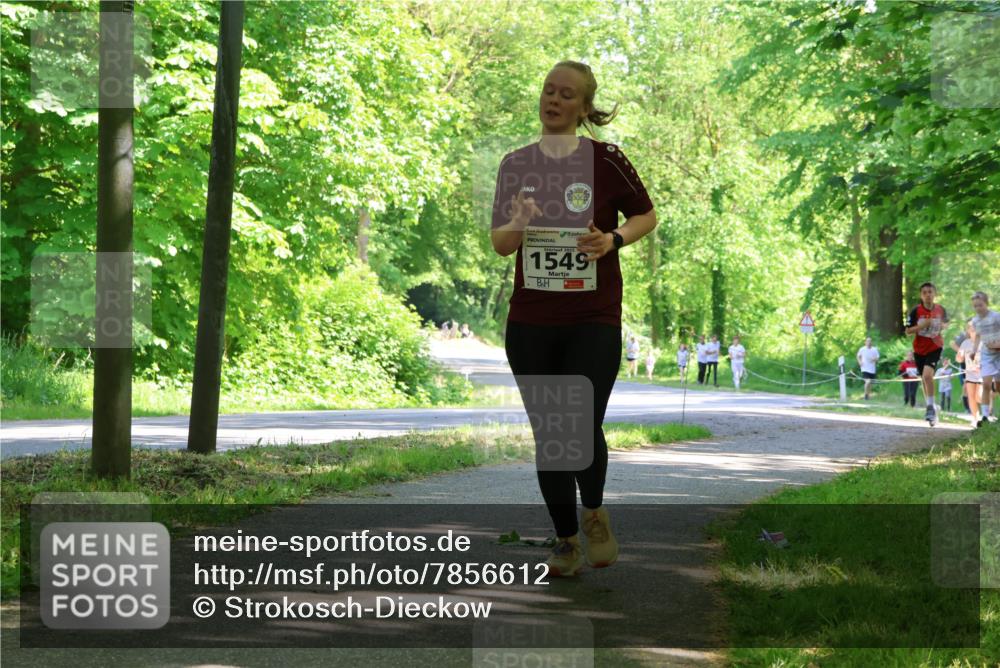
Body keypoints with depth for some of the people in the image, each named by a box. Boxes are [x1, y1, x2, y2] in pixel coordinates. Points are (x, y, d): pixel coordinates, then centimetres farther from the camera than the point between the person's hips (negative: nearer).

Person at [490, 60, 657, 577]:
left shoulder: (605, 160, -3)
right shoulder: (516, 164, 6)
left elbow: (646, 215, 8)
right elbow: (499, 243, 8)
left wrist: (613, 239, -12)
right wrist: (517, 227, -15)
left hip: (594, 319, -3)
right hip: (531, 323, 3)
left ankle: (594, 515, 16)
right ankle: (565, 540, 20)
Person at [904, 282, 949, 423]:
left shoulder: (940, 309, -4)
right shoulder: (916, 311, -8)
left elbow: (945, 322, 17)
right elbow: (908, 331, -7)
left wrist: (942, 326, -7)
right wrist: (922, 325, -22)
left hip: (935, 347, -2)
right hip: (919, 349, 2)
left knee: (927, 375, -22)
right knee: (924, 379, 13)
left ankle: (931, 407, -13)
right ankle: (930, 407, 32)